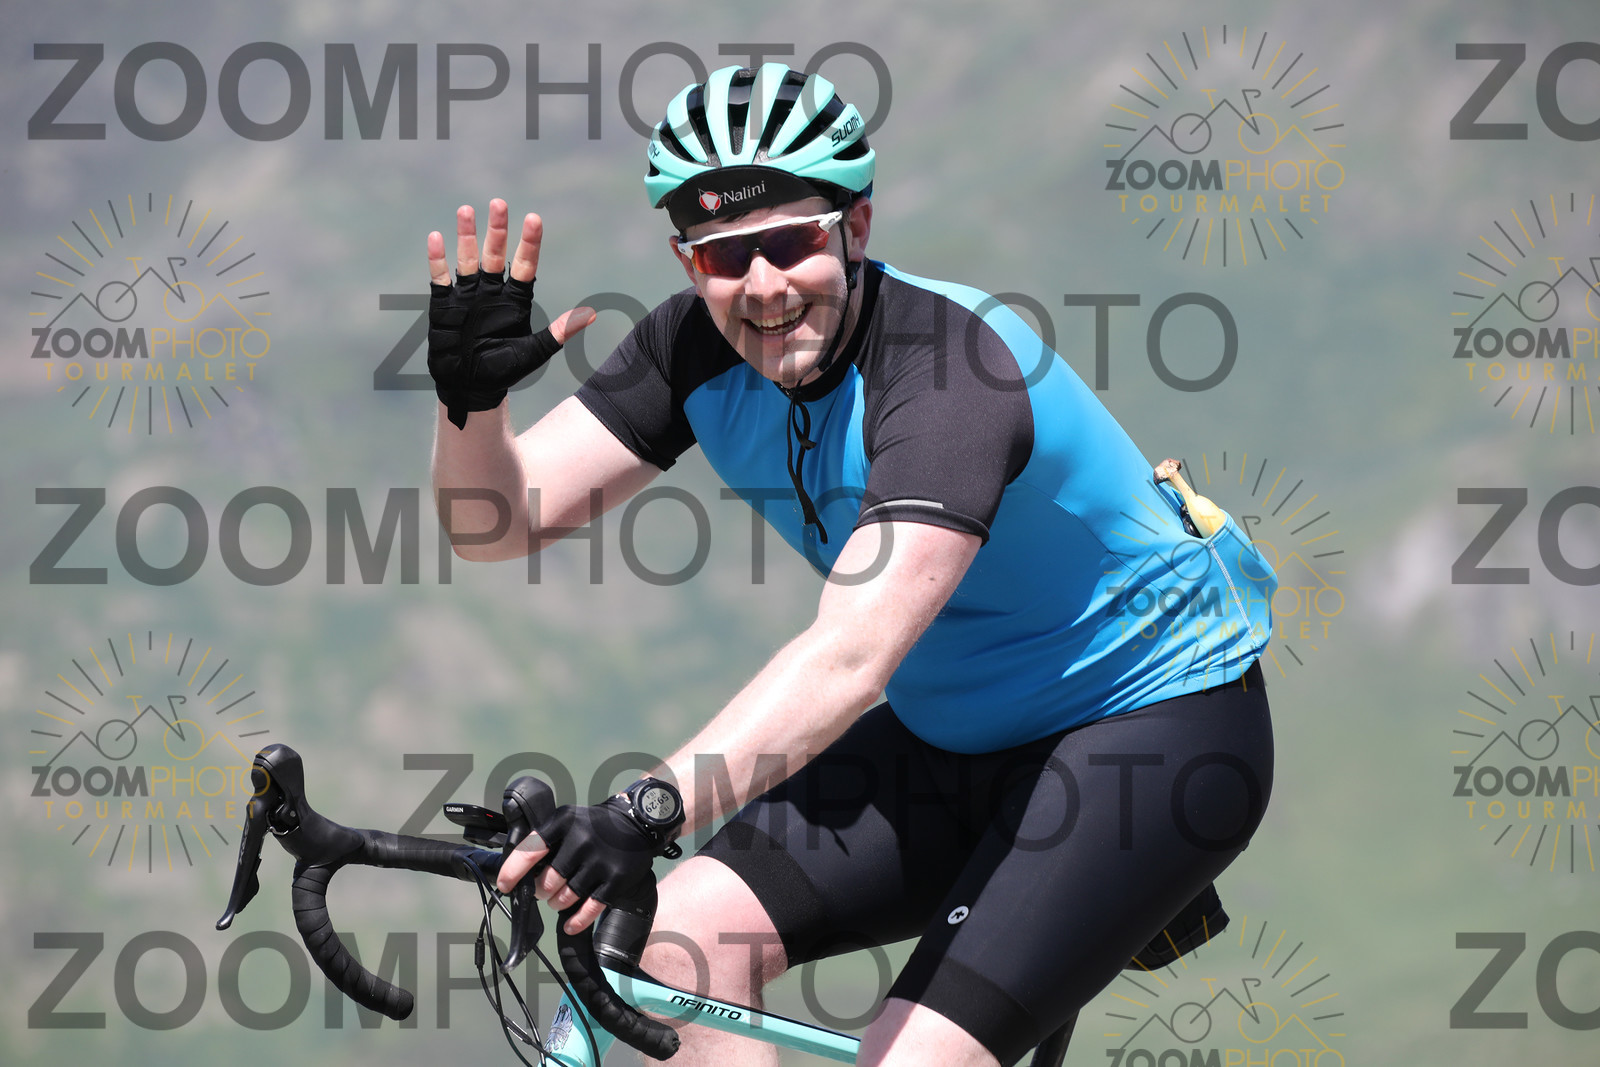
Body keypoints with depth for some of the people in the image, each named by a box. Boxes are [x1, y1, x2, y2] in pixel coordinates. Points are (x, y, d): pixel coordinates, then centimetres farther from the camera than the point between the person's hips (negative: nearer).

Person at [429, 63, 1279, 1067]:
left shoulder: (950, 370, -31)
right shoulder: (701, 348, -8)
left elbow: (849, 658, -44)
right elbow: (498, 519, -8)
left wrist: (651, 809, -56)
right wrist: (471, 396, -31)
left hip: (1158, 722, -7)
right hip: (964, 736, 8)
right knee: (682, 940, -12)